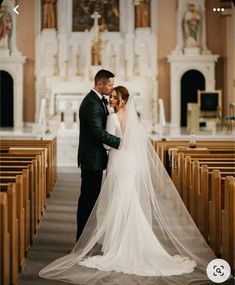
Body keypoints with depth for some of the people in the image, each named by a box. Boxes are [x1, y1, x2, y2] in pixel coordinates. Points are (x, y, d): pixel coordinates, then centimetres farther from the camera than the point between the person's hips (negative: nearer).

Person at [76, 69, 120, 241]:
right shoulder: (91, 103, -19)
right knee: (88, 198, -4)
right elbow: (99, 132, -26)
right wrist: (121, 143, -23)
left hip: (95, 157, 10)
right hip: (92, 158, -10)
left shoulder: (99, 100, 13)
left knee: (90, 198, 13)